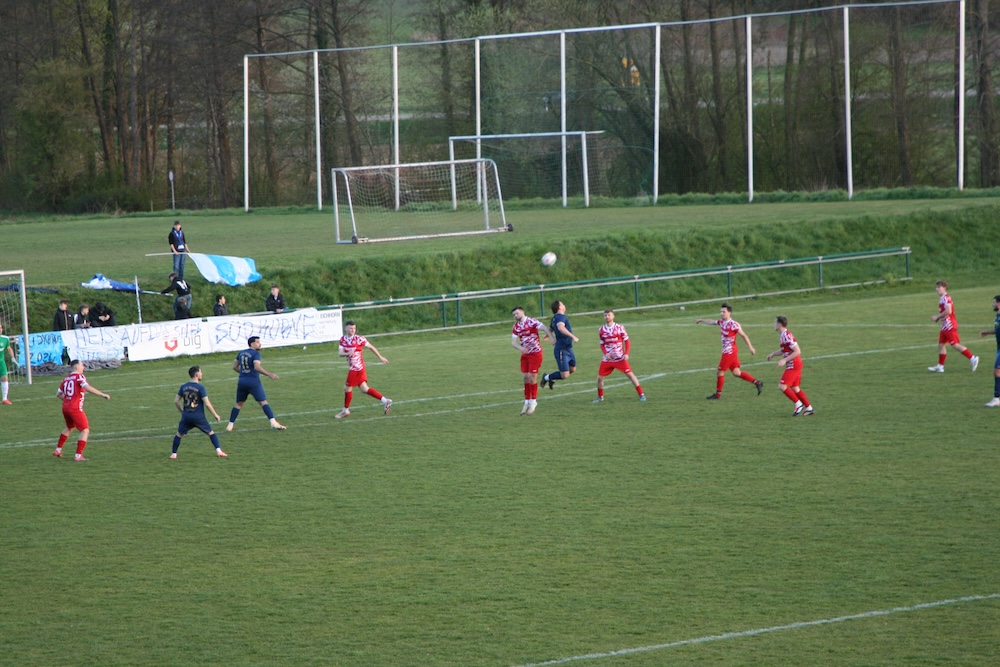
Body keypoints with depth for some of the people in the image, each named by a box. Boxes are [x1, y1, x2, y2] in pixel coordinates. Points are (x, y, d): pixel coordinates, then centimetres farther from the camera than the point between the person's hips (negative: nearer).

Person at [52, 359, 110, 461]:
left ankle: (58, 450, 34)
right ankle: (78, 455, -7)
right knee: (85, 431, 0)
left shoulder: (66, 379, 13)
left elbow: (59, 394, 19)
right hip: (76, 409, -8)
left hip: (65, 407, 8)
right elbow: (88, 388, -25)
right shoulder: (79, 377, -8)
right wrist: (103, 394, -22)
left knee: (70, 428, 30)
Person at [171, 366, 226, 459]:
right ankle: (218, 451, 0)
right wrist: (215, 415, -5)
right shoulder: (200, 387, -12)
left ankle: (174, 454, 15)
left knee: (179, 434, 17)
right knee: (211, 433, 9)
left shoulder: (183, 387, 2)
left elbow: (176, 401, 7)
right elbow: (207, 403, -15)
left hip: (186, 416, 3)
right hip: (198, 417, -3)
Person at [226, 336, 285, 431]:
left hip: (242, 381, 6)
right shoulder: (256, 353, -8)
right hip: (254, 382, -6)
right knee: (263, 402, -7)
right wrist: (269, 375, -24)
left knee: (238, 404, 17)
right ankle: (273, 422, -18)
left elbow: (235, 367, 20)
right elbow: (257, 367, -23)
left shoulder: (241, 353, 14)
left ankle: (230, 425, 16)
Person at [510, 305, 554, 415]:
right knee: (525, 377, 4)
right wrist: (520, 348, -19)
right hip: (525, 354, 6)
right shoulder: (516, 327, 7)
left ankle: (533, 402, 6)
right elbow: (513, 341, 2)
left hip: (535, 353, -6)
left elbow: (545, 328, -20)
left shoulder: (531, 322, -12)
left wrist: (552, 338, -35)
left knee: (532, 377, -7)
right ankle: (527, 402, 15)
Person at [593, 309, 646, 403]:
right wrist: (605, 353, -6)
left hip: (620, 358, -3)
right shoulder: (601, 330, 5)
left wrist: (626, 353, -11)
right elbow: (602, 344, 13)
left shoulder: (620, 328, -3)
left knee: (630, 374, -9)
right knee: (600, 377, 2)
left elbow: (627, 341, 1)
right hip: (607, 359, 3)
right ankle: (600, 397, 21)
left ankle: (641, 394, -4)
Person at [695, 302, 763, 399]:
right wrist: (701, 321, 41)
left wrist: (750, 347, -14)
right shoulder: (722, 322, 8)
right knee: (736, 372, 9)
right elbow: (712, 322, 27)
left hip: (730, 351, -8)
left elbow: (743, 335, -13)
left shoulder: (733, 324, -17)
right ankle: (757, 382, 14)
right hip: (726, 351, 8)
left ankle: (718, 394, 12)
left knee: (721, 371, 0)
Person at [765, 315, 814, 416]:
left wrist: (784, 360, -23)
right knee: (795, 388, 14)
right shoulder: (782, 336, 11)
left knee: (782, 386, -11)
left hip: (793, 365, -10)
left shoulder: (787, 336, -20)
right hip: (794, 365, 10)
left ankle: (798, 404, -4)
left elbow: (797, 351, -23)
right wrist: (773, 354, 15)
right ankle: (808, 408, 17)